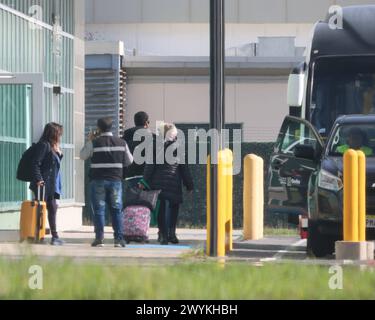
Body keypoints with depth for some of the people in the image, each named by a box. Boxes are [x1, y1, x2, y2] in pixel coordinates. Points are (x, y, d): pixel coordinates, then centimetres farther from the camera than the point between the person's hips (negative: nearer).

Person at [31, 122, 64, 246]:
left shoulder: (52, 146, 18)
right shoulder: (43, 145, -11)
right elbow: (35, 164, -18)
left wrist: (58, 153, 8)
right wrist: (38, 179, -25)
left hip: (52, 184, 10)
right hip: (43, 184, -10)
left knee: (52, 208, 12)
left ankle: (54, 236, 17)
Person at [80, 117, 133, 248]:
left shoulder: (94, 143, -7)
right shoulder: (121, 143, 4)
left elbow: (82, 156, 5)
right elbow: (129, 161, 10)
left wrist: (89, 141, 13)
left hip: (98, 180, -2)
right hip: (116, 179, 2)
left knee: (99, 210, 2)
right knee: (116, 210, 7)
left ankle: (99, 238, -3)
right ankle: (119, 239, 2)